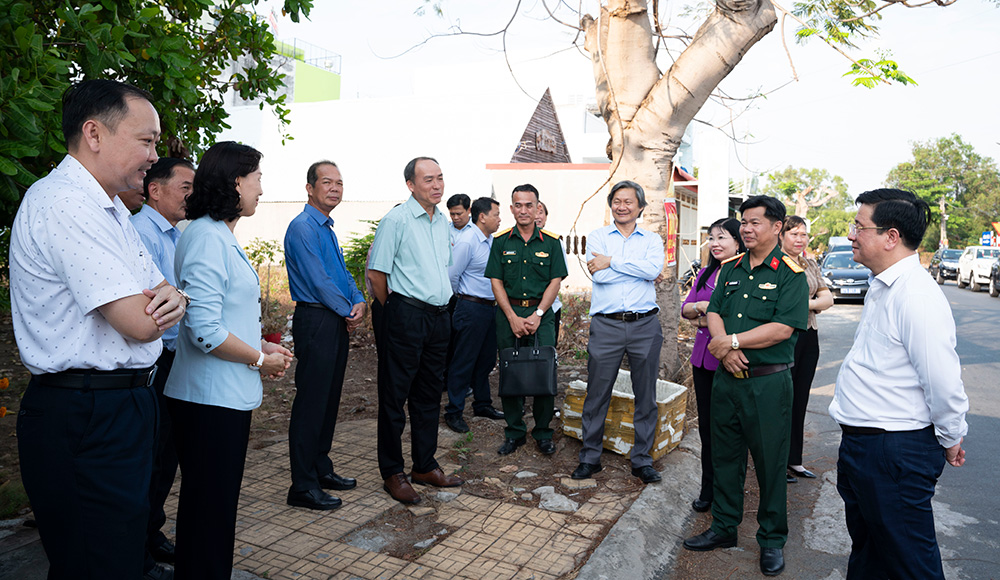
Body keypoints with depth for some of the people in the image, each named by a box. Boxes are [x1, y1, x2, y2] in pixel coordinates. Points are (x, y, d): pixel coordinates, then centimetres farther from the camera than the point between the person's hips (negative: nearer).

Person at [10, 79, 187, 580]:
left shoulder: (108, 208, 15)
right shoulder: (65, 204, -19)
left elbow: (156, 293, 15)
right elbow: (140, 324, -24)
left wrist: (170, 297, -10)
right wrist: (157, 303, 0)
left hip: (120, 409, 10)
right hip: (85, 424, -10)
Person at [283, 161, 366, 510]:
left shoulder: (327, 228, 18)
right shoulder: (303, 227, -11)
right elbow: (318, 280, -16)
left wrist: (359, 301, 0)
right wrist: (349, 312, -7)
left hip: (338, 322, 10)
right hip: (316, 321, -10)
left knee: (330, 399, 15)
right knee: (311, 402, -5)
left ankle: (322, 469, 28)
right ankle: (303, 487, 4)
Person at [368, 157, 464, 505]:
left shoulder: (443, 222, 13)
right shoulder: (396, 220, -9)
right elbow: (376, 272, -8)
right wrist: (395, 310, 1)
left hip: (439, 316, 7)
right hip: (406, 316, -7)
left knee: (430, 396, 15)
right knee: (394, 397, 3)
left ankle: (425, 466, 28)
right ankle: (392, 473, 16)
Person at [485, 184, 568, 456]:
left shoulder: (550, 242, 4)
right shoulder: (501, 242, 5)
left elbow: (555, 282, 0)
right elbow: (496, 282, 1)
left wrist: (537, 315, -10)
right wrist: (513, 318, -8)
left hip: (541, 314, -1)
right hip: (509, 313, 1)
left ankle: (543, 433, 14)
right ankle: (514, 432, 18)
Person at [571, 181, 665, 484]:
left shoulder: (652, 240, 11)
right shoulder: (597, 236, 8)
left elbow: (653, 269, -11)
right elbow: (599, 275, -9)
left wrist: (612, 261, -12)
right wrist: (640, 269, -7)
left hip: (645, 325, 1)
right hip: (606, 325, -1)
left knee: (646, 396, 8)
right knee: (596, 394, 4)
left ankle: (642, 460, 22)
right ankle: (589, 457, 19)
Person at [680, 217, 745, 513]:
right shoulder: (705, 274, 12)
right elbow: (686, 308, 11)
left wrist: (711, 318, -12)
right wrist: (701, 306, -9)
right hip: (703, 358, 6)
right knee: (706, 424, 13)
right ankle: (708, 488, 27)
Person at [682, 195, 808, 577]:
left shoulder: (790, 273, -7)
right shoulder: (731, 268, 11)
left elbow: (783, 327, -18)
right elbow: (714, 313, 5)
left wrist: (733, 341, -17)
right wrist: (724, 348, -13)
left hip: (768, 381, -5)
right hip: (727, 377, 6)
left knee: (770, 461, 7)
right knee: (725, 456, 15)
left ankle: (772, 539, 25)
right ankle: (724, 528, 31)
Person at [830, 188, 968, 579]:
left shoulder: (916, 296, -23)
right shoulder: (881, 288, 9)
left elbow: (944, 382, -23)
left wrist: (950, 440, -9)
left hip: (896, 455, -9)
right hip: (860, 445, 9)